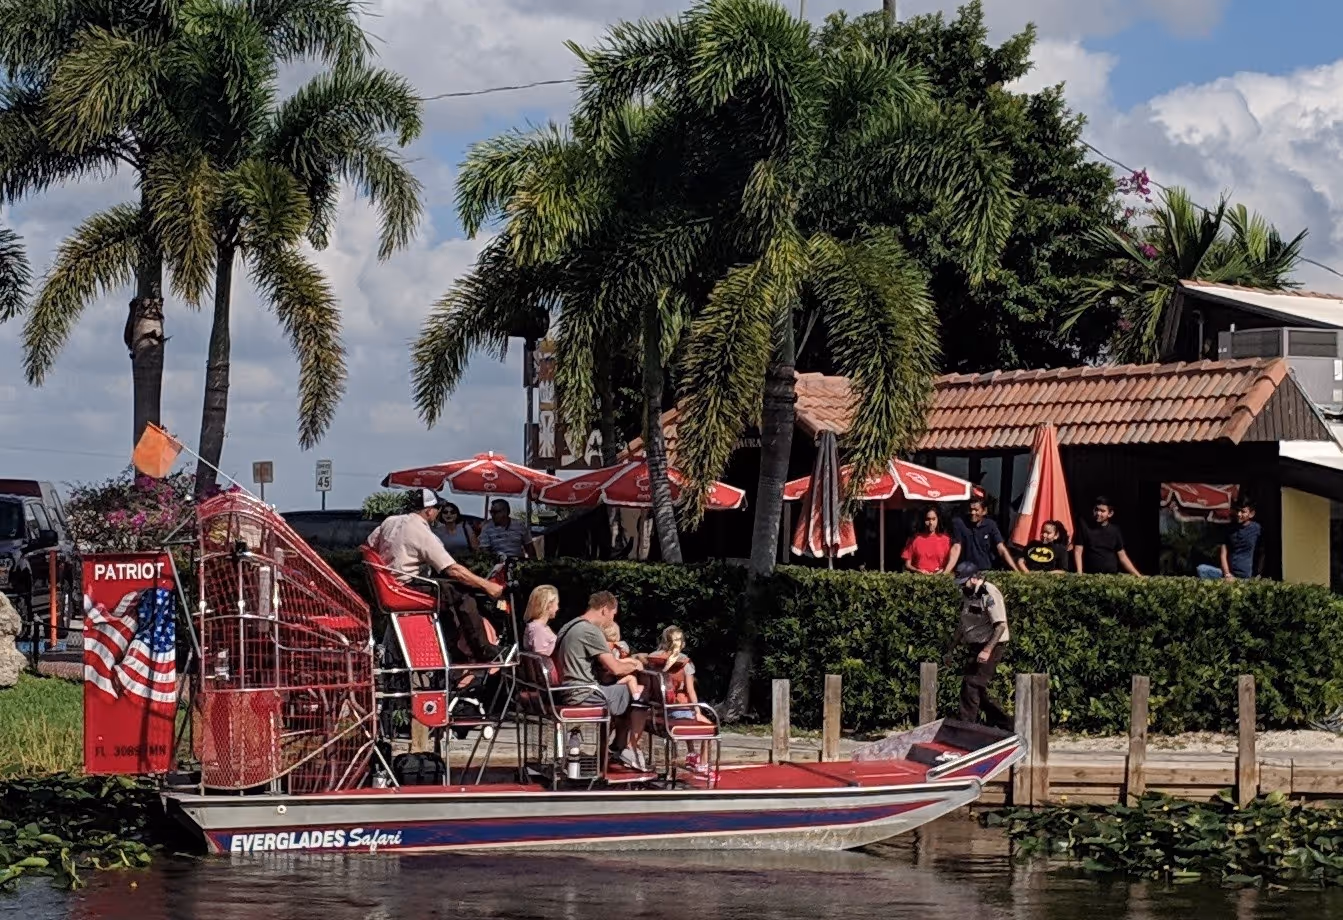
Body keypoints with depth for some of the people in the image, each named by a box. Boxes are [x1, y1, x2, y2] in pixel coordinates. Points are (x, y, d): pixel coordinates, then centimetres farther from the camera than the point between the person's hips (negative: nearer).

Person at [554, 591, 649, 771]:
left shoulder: (568, 627, 14)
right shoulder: (591, 631, -17)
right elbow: (614, 669, -18)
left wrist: (623, 662, 18)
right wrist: (634, 666, 1)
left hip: (571, 691, 10)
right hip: (584, 694, -10)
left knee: (625, 695, 24)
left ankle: (618, 747, 23)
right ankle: (630, 751, 5)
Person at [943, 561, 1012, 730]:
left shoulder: (990, 594, -16)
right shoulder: (967, 595, 12)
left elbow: (1001, 625, -21)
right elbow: (962, 625, 22)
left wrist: (987, 651, -28)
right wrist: (951, 650, 21)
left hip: (990, 647, -9)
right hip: (976, 647, 9)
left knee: (972, 686, -13)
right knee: (978, 690, 10)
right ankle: (1003, 724, 17)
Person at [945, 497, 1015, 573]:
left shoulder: (990, 525, 0)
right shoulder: (959, 524, -3)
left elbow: (1001, 549, -5)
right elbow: (956, 549, -9)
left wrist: (1016, 570, -16)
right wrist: (946, 572, -23)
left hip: (986, 571, 1)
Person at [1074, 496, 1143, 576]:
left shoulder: (1114, 530, 9)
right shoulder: (1085, 527, 3)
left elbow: (1122, 556, 13)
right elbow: (1078, 552, -1)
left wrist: (1138, 575, 7)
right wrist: (1079, 574, -15)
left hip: (1112, 576, 2)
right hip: (1090, 576, -2)